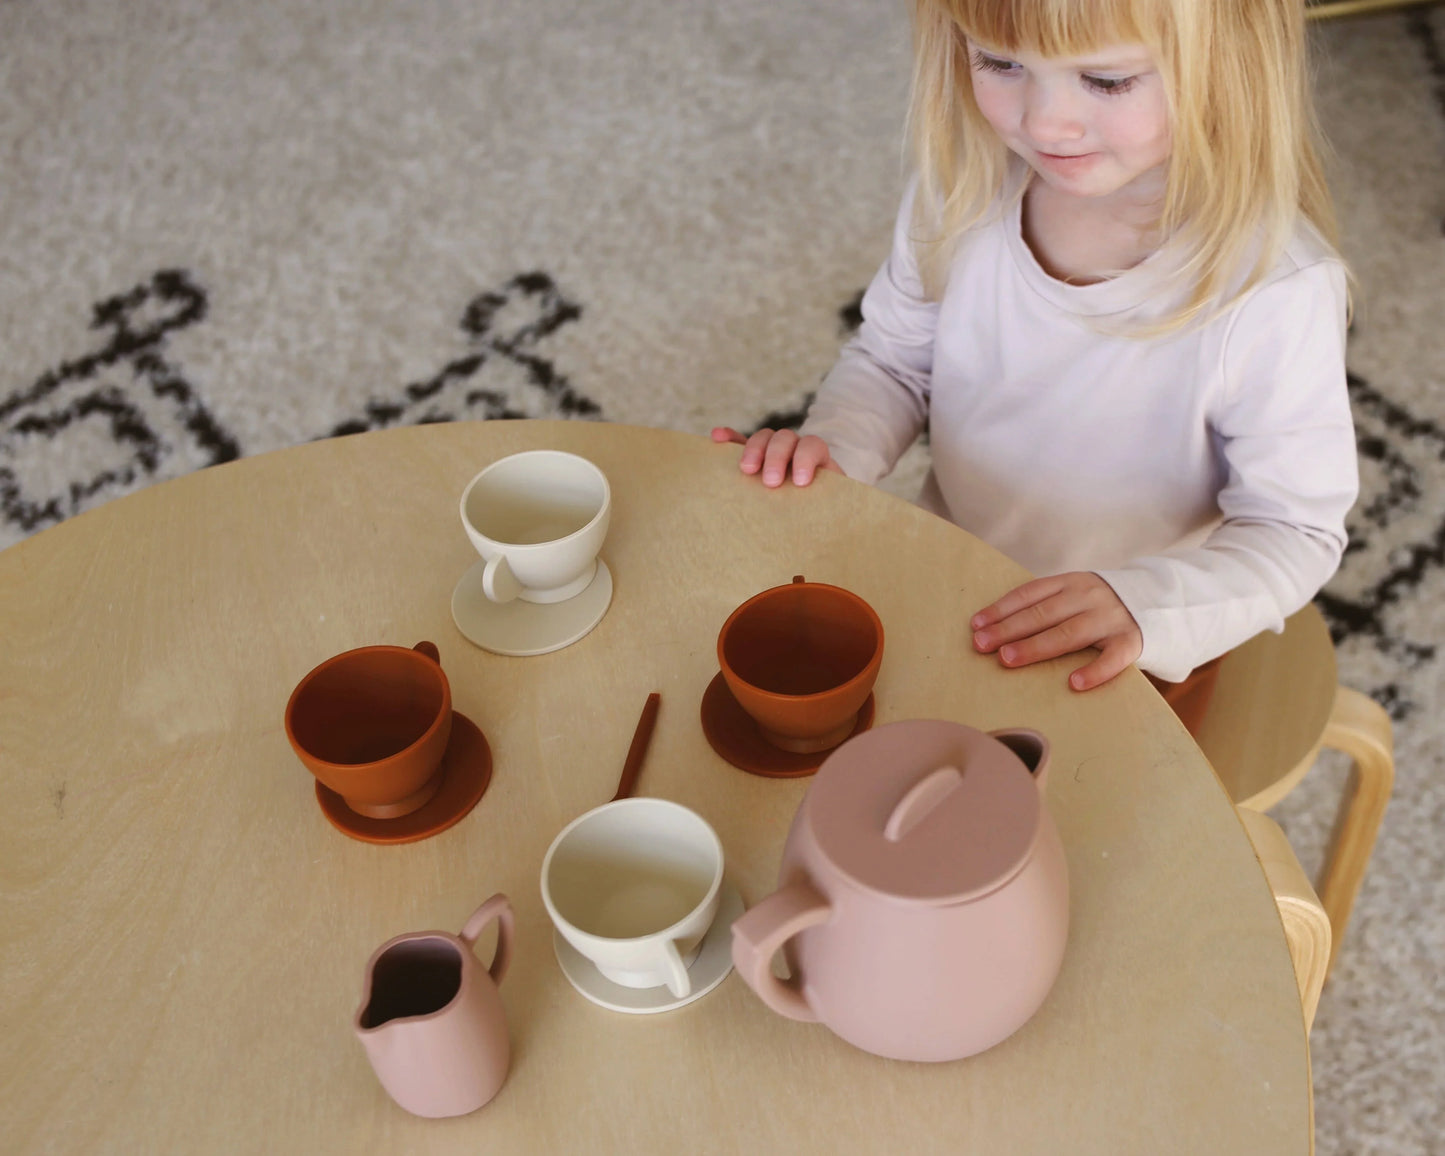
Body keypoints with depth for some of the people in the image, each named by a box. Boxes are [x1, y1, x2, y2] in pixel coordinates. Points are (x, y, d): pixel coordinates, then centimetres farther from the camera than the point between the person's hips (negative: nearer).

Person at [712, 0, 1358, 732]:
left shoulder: (1279, 293, -31)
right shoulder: (964, 185, -18)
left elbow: (1297, 531, -21)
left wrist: (1144, 605, -38)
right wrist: (832, 447, -21)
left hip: (1131, 651, -3)